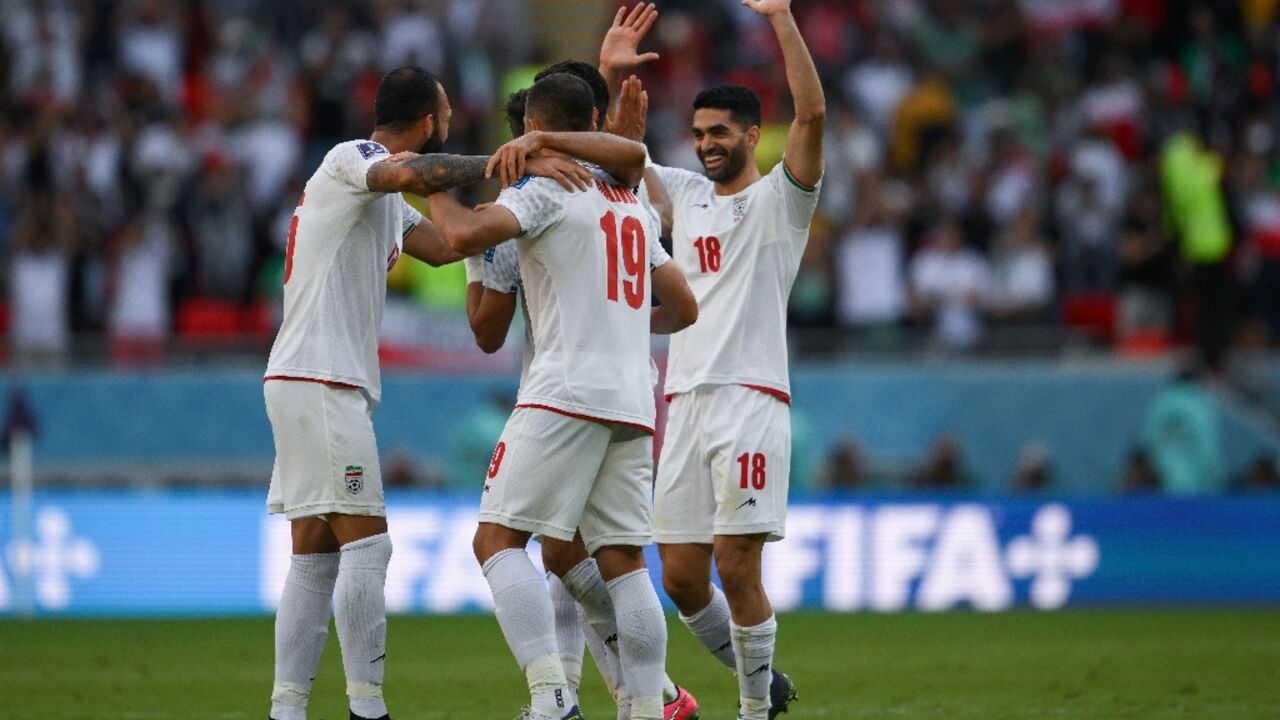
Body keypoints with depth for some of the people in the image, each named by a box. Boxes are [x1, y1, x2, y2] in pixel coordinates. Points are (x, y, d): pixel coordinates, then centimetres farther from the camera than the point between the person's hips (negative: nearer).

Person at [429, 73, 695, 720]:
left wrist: (433, 185, 1)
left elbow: (466, 235, -19)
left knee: (498, 539, -5)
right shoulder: (633, 205, 21)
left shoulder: (546, 189, -2)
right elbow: (682, 311, 27)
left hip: (565, 393, -7)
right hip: (632, 403, 7)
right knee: (623, 561, 7)